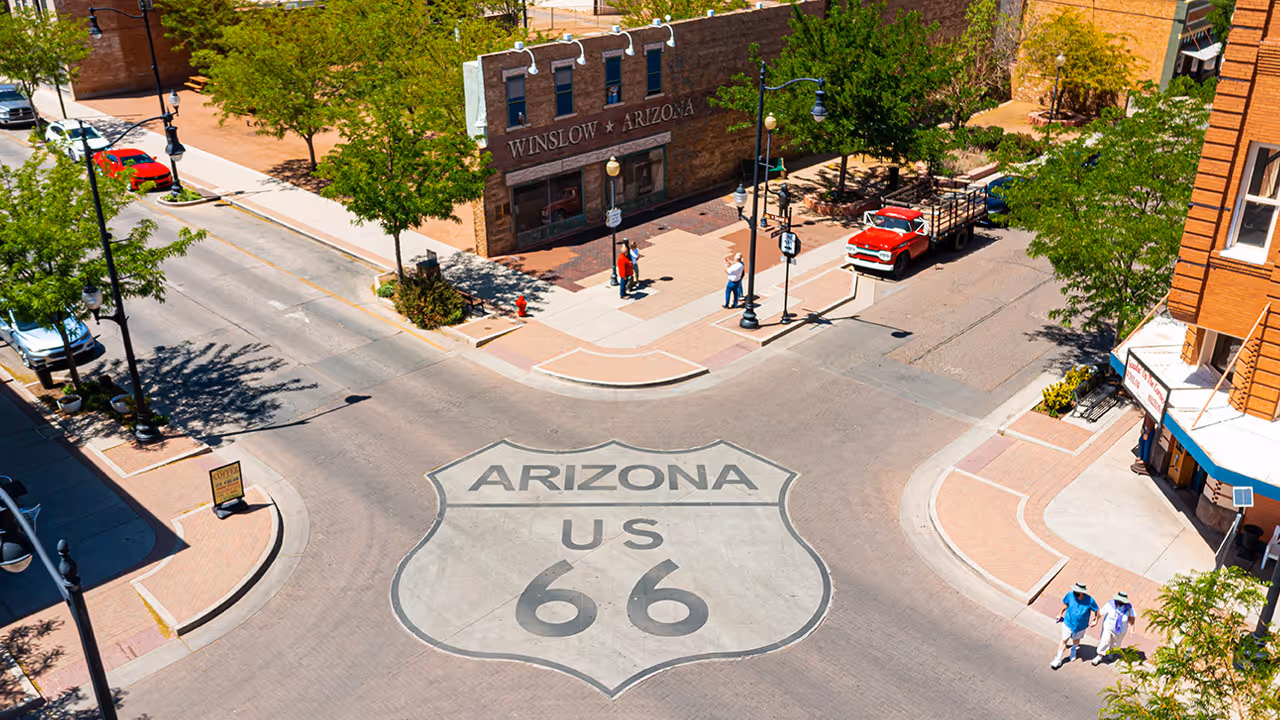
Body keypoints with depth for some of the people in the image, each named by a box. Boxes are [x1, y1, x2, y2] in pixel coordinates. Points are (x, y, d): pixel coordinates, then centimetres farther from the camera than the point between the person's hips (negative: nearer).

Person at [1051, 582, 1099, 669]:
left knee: (1076, 639, 26)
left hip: (1081, 626, 0)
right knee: (1064, 641, 7)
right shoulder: (1070, 595, -24)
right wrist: (1061, 613, 9)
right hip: (1068, 623, 0)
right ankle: (1058, 660, 21)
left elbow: (1097, 610, -8)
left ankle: (1073, 650, 59)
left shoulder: (1089, 600, -28)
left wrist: (1096, 621, 3)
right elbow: (1065, 604, -3)